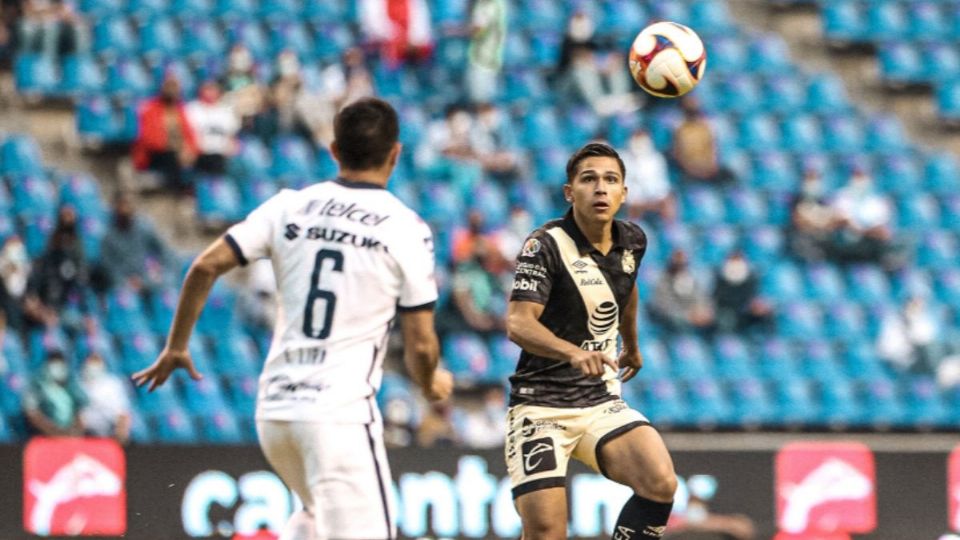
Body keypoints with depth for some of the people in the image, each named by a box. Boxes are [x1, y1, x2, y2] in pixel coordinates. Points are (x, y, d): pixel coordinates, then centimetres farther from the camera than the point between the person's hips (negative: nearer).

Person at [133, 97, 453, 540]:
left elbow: (206, 267, 1)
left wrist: (176, 346, 14)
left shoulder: (290, 206, 6)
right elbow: (420, 345, -3)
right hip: (340, 412, -6)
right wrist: (431, 384, 19)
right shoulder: (407, 228, -4)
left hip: (274, 408, 6)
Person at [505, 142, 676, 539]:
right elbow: (518, 324, -26)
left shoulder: (632, 241, 6)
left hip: (603, 403, 5)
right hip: (541, 407, -5)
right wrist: (574, 352, -43)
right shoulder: (545, 246, -13)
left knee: (660, 484, -22)